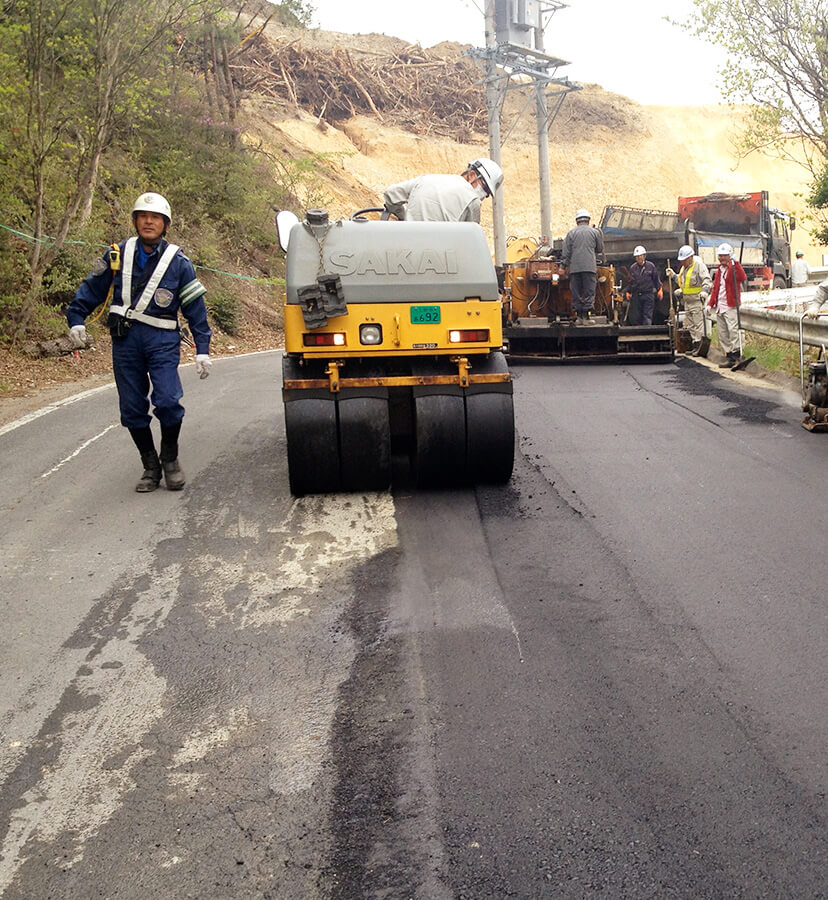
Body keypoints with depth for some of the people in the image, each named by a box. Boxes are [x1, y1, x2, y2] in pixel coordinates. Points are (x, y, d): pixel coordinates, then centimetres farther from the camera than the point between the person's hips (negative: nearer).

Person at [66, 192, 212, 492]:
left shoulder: (178, 262, 2)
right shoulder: (118, 255, 7)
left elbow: (196, 309, 4)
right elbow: (92, 288, 17)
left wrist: (202, 351, 0)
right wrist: (76, 319, 7)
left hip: (162, 340, -2)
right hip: (125, 340, 3)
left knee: (168, 401, -17)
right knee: (132, 408, 3)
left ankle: (170, 459, 6)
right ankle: (150, 466, 18)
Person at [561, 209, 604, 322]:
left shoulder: (571, 233, 7)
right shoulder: (595, 232, 6)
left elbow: (566, 251, 4)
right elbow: (600, 249, 17)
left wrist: (565, 266, 8)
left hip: (574, 266, 1)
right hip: (590, 266, -1)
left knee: (576, 291, 6)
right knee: (589, 291, -1)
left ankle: (579, 313, 5)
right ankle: (586, 314, -10)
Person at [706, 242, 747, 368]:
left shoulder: (734, 268, -4)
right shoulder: (719, 270, 19)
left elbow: (743, 278, -25)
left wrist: (735, 263, -30)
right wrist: (710, 304, 19)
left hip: (731, 306, -8)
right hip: (719, 307, 8)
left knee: (733, 330, -15)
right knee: (722, 334, 7)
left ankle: (736, 355, -13)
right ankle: (729, 355, 11)